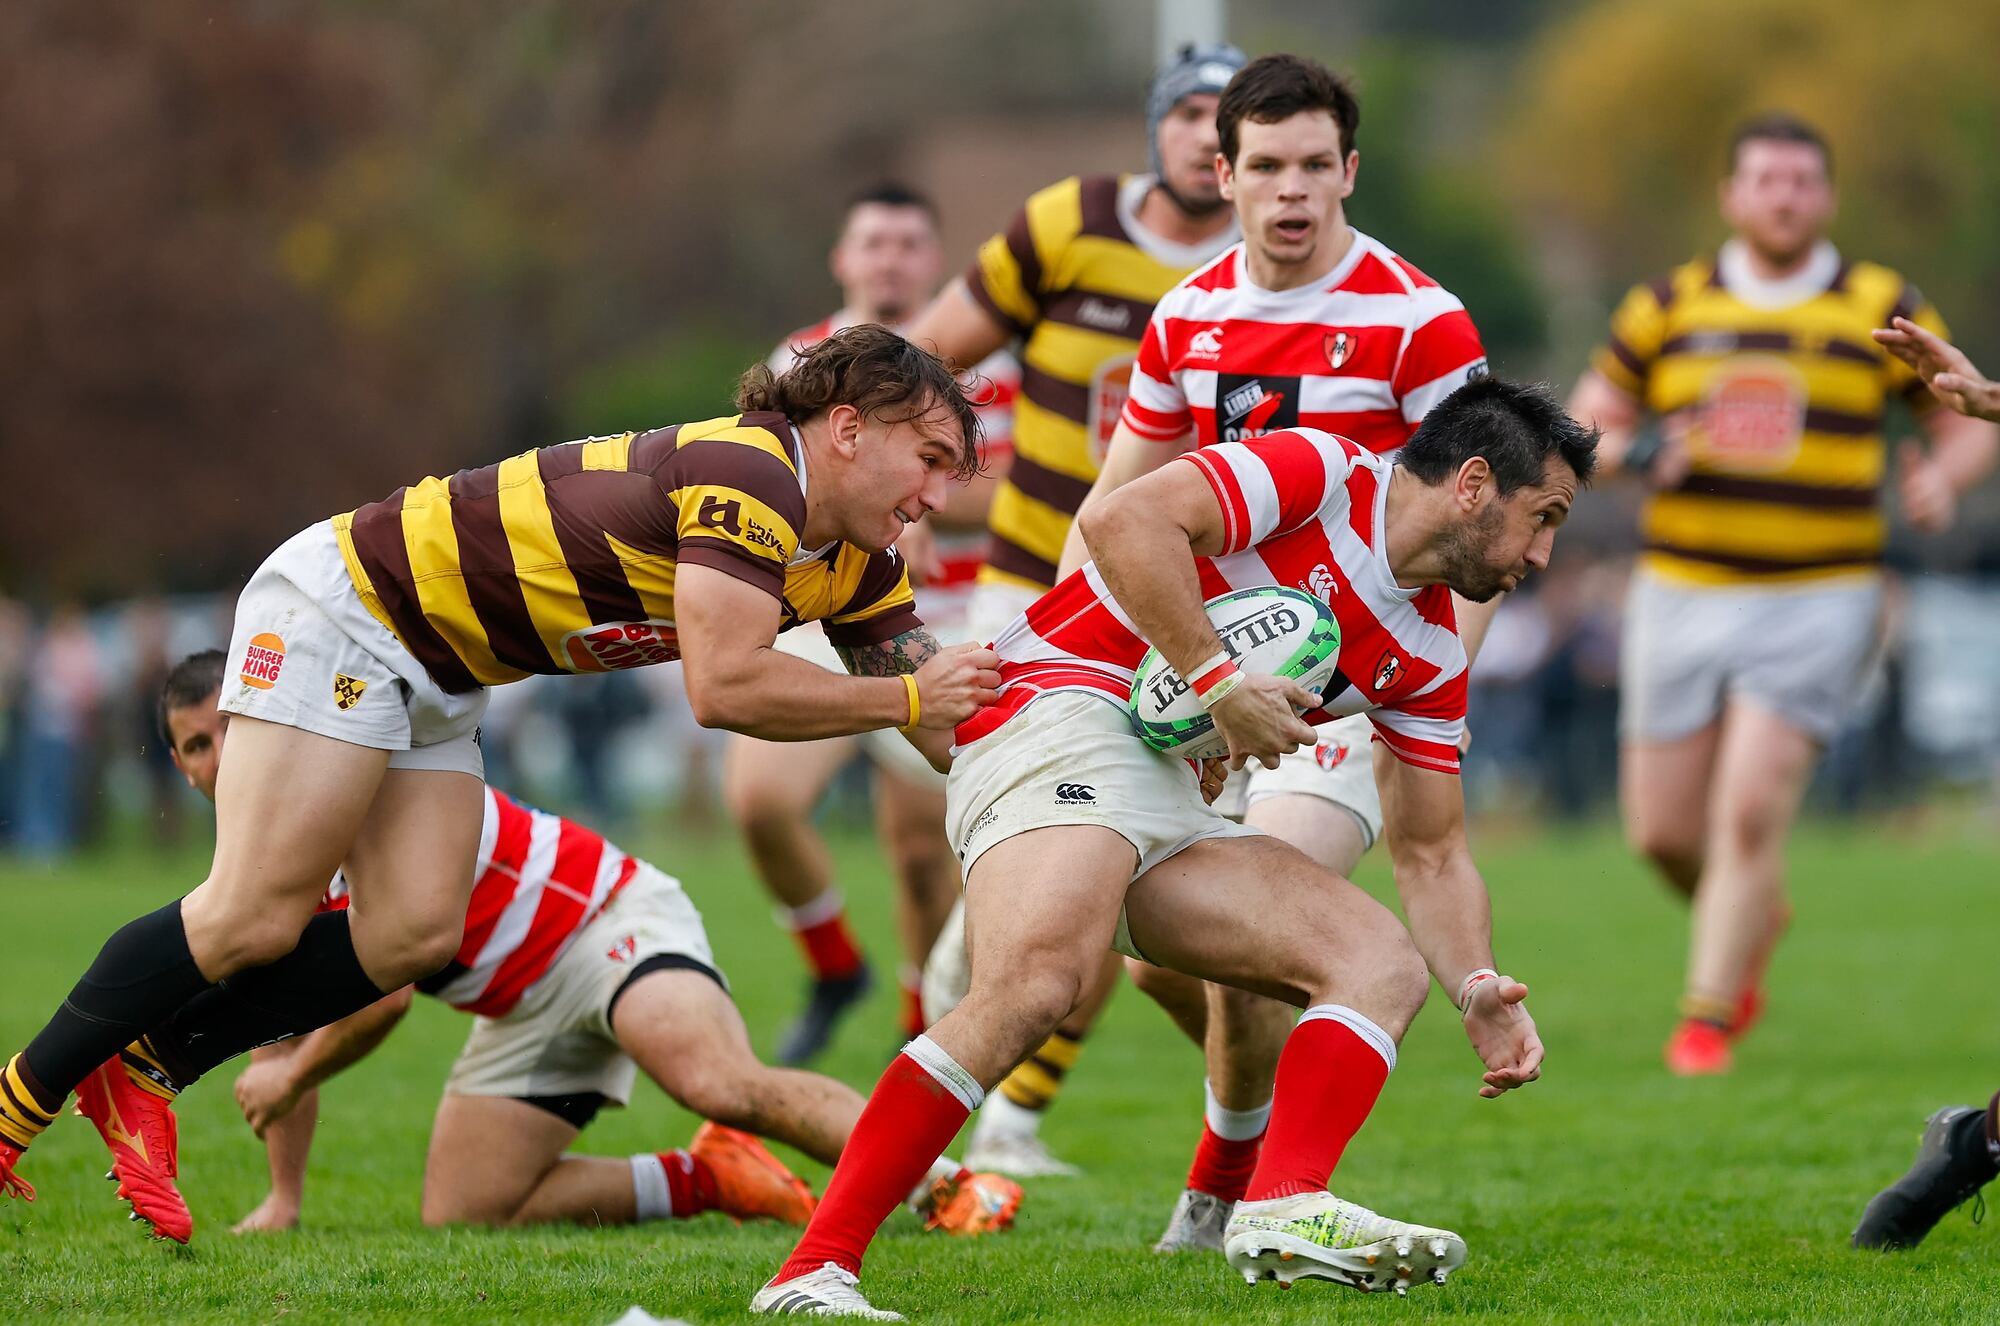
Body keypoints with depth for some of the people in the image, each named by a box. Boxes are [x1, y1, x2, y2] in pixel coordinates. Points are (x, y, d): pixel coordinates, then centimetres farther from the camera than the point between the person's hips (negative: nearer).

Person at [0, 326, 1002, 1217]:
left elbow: (950, 714, 12)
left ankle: (145, 1062, 6)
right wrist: (903, 700, -23)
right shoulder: (748, 475, -25)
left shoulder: (855, 568, 4)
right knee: (253, 920, -14)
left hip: (437, 679, 9)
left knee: (414, 934, -4)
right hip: (339, 605, -9)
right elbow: (724, 686, -33)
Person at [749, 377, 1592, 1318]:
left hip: (1174, 804, 9)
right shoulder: (1322, 473, -7)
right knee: (1034, 984, -32)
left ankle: (1285, 1208, -27)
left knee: (1385, 965, -3)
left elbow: (1431, 854, 19)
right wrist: (1219, 683, -21)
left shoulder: (1429, 656, 17)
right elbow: (1124, 521, -20)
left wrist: (1477, 989, 1)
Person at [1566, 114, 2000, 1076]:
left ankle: (1708, 1016, -2)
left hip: (1816, 605, -3)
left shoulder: (1884, 310, 1)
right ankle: (1756, 921, 37)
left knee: (1750, 811, -15)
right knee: (1662, 831, 5)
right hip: (1682, 596, 3)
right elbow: (1582, 425, 9)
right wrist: (1637, 453, -13)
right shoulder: (1670, 305, 5)